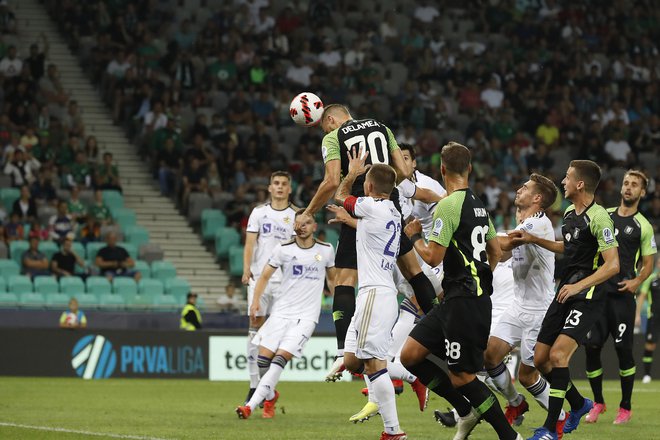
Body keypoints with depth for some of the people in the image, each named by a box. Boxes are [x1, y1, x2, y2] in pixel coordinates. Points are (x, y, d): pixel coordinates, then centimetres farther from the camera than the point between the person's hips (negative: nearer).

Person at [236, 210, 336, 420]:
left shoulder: (326, 250, 6)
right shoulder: (283, 249, 1)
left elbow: (332, 277, 22)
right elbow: (265, 276, 5)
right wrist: (256, 300, -8)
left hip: (306, 316, -1)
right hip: (281, 311, 1)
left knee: (282, 356, -17)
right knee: (264, 356, -6)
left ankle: (251, 405, -23)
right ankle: (270, 396, 24)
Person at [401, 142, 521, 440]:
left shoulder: (448, 206, -14)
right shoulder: (478, 205, 14)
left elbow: (432, 257, -18)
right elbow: (496, 252, 24)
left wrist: (414, 236, 0)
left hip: (463, 303, -9)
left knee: (461, 377, -5)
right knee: (410, 355, 9)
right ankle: (467, 412, 13)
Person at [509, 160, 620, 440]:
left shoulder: (598, 218, -16)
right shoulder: (570, 213, 12)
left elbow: (612, 265, -20)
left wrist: (578, 286, -26)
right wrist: (534, 240, 24)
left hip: (587, 298, -9)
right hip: (565, 294, 9)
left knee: (558, 355, -22)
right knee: (540, 359, 7)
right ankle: (579, 404, 31)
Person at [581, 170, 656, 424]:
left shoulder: (643, 226, 3)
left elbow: (648, 263, 6)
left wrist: (637, 281, -12)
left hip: (622, 294, -3)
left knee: (623, 349, -4)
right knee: (591, 347, -1)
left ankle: (625, 407, 9)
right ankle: (597, 403, 15)